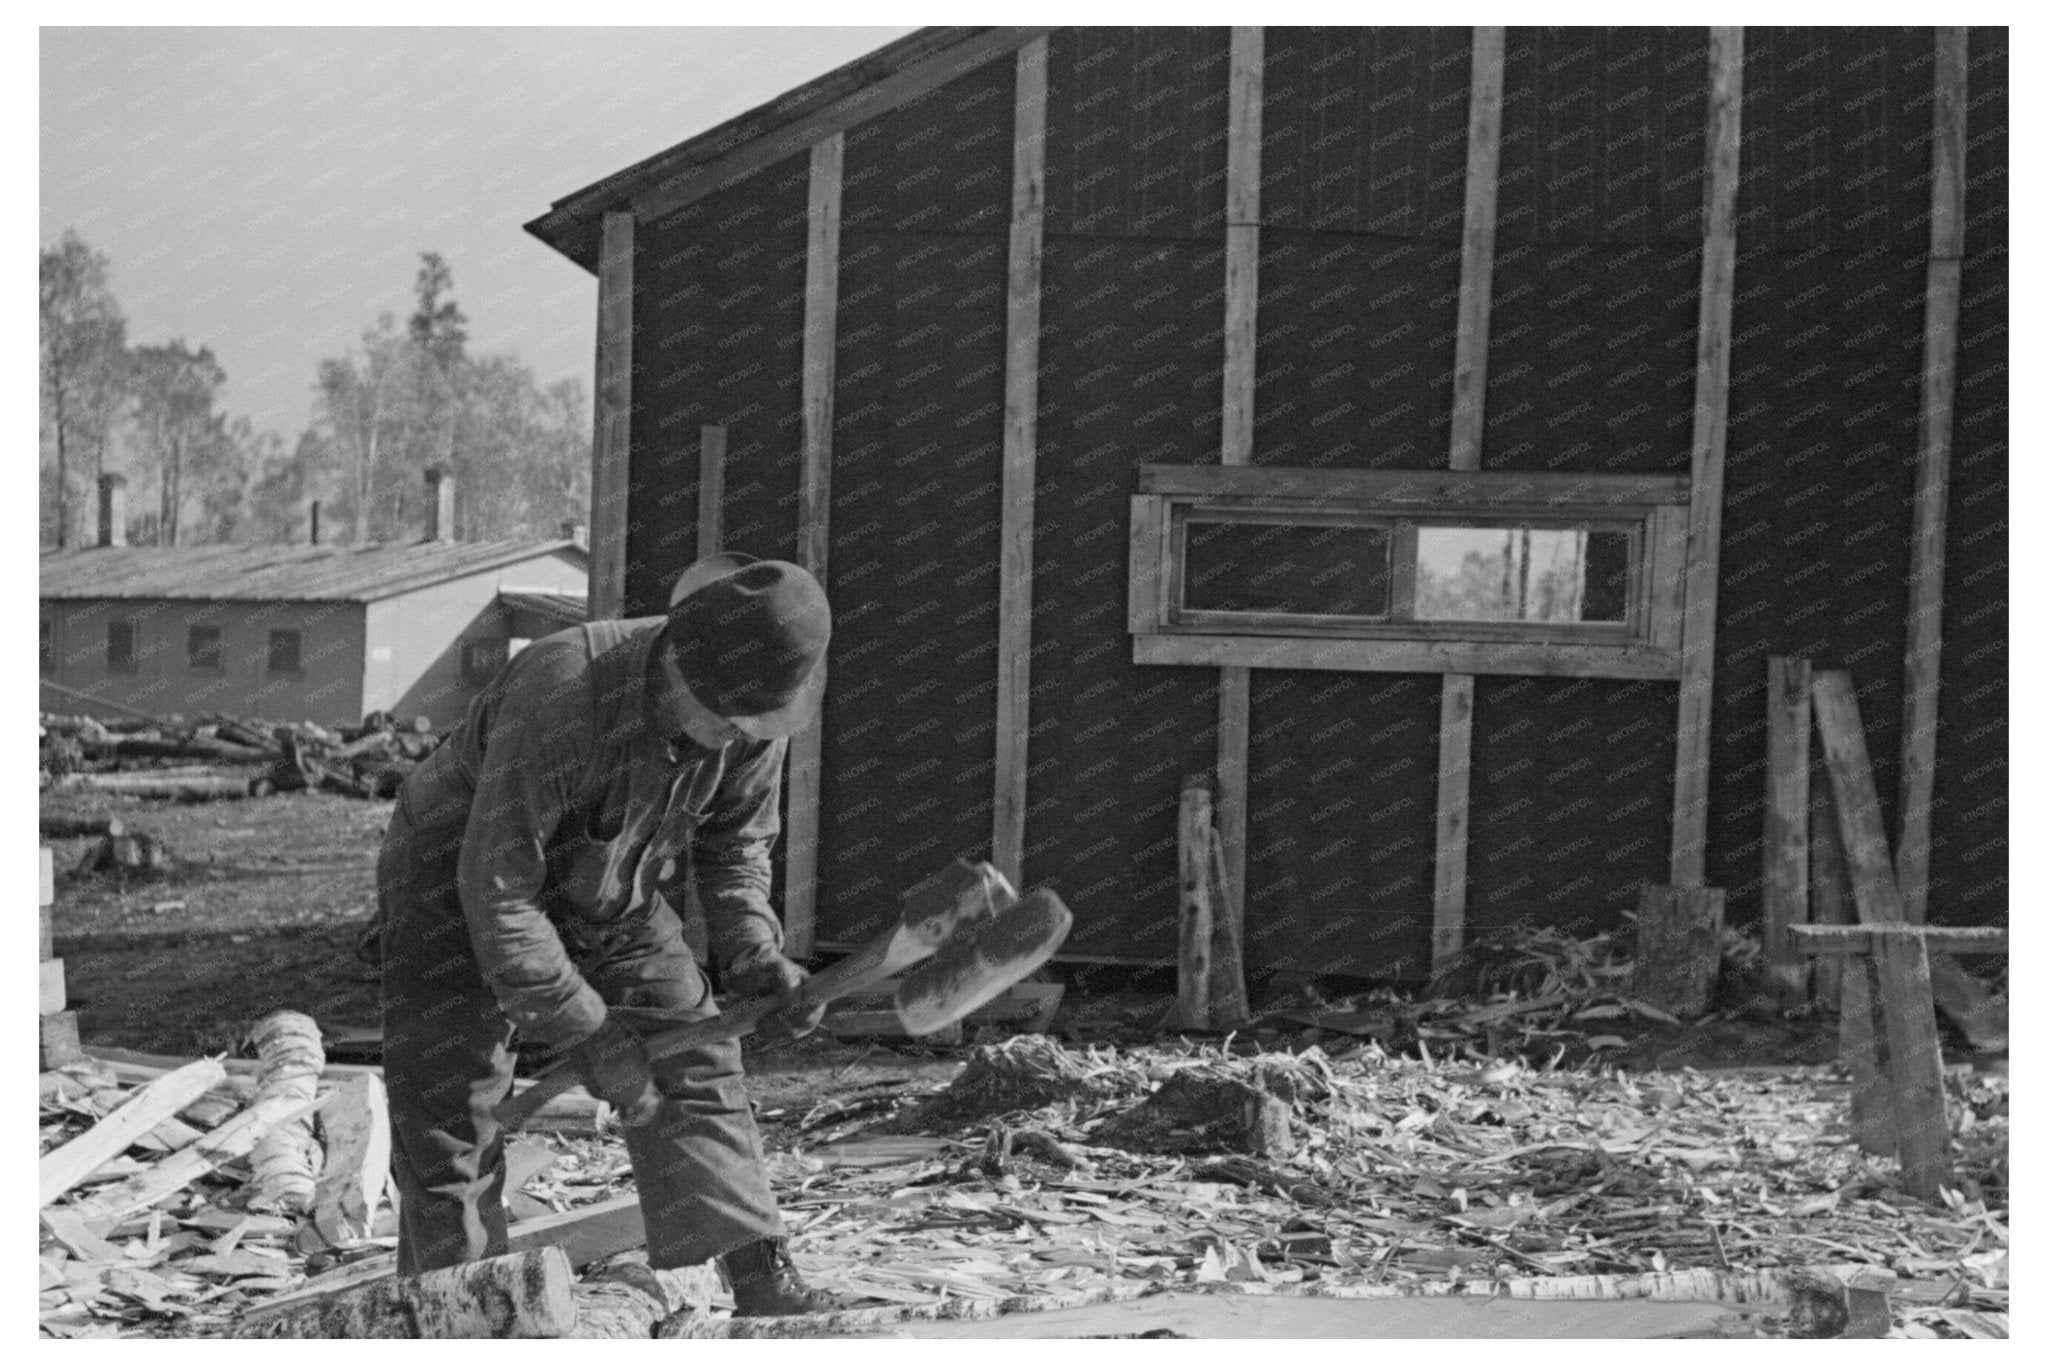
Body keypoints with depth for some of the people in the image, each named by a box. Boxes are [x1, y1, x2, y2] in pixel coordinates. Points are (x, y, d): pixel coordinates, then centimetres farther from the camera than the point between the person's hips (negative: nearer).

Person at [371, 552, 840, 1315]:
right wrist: (588, 1032, -31)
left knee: (694, 1069, -5)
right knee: (447, 1129, -8)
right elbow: (496, 887, -34)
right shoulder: (562, 695, -39)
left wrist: (755, 956, -16)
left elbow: (736, 841, 1)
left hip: (609, 904, 5)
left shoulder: (753, 714, -18)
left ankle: (763, 1284, -3)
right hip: (456, 895, -5)